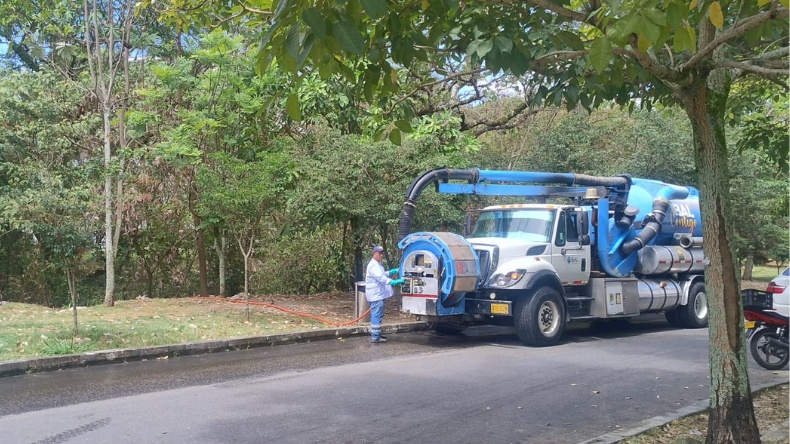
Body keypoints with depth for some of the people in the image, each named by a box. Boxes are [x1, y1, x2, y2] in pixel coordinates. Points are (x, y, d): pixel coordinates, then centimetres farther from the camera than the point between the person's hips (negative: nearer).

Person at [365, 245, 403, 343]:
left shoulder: (378, 264, 18)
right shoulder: (373, 265, -18)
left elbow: (383, 274, 28)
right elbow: (381, 278, -29)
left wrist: (393, 271, 13)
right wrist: (394, 282, -36)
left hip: (378, 294, 11)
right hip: (376, 294, -11)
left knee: (377, 315, 17)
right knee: (376, 315, -9)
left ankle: (376, 334, 26)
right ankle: (375, 337, -8)